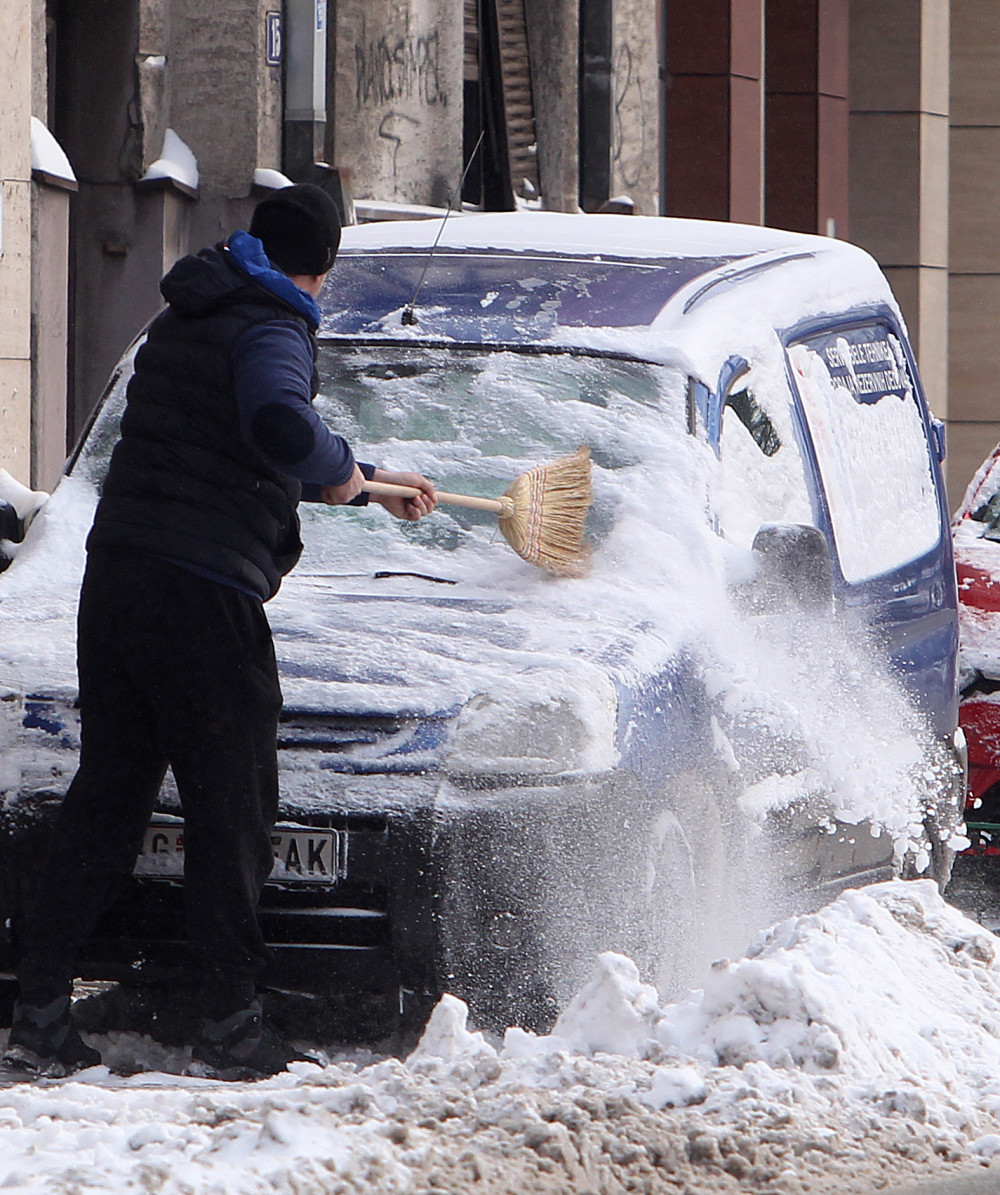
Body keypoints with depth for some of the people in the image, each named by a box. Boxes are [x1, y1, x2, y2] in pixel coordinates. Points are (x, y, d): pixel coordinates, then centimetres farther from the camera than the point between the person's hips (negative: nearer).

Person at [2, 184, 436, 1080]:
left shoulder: (182, 323, 22)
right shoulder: (270, 331, -7)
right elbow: (280, 426, -30)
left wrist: (370, 485, 44)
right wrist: (341, 467, -9)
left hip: (114, 579, 8)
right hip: (205, 597, -8)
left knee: (104, 800, 10)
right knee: (231, 812, 0)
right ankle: (231, 1024, 0)